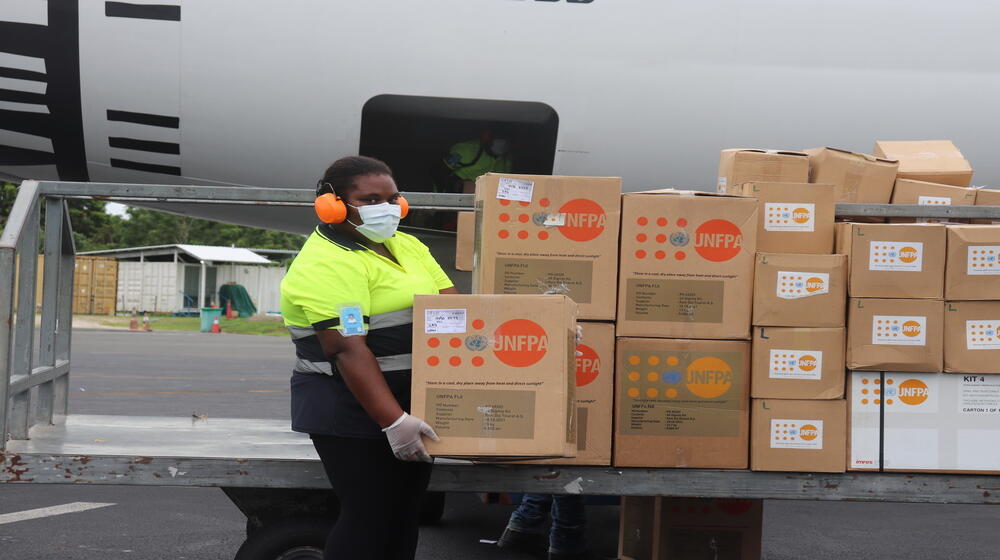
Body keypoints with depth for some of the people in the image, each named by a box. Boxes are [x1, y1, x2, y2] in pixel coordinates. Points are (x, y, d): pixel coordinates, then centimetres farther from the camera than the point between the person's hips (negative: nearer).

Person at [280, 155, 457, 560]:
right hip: (354, 412, -9)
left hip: (410, 405, 9)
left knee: (405, 515, 14)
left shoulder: (408, 247, 12)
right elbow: (349, 349, -24)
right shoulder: (327, 264, -16)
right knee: (370, 520, -6)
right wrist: (393, 421, -30)